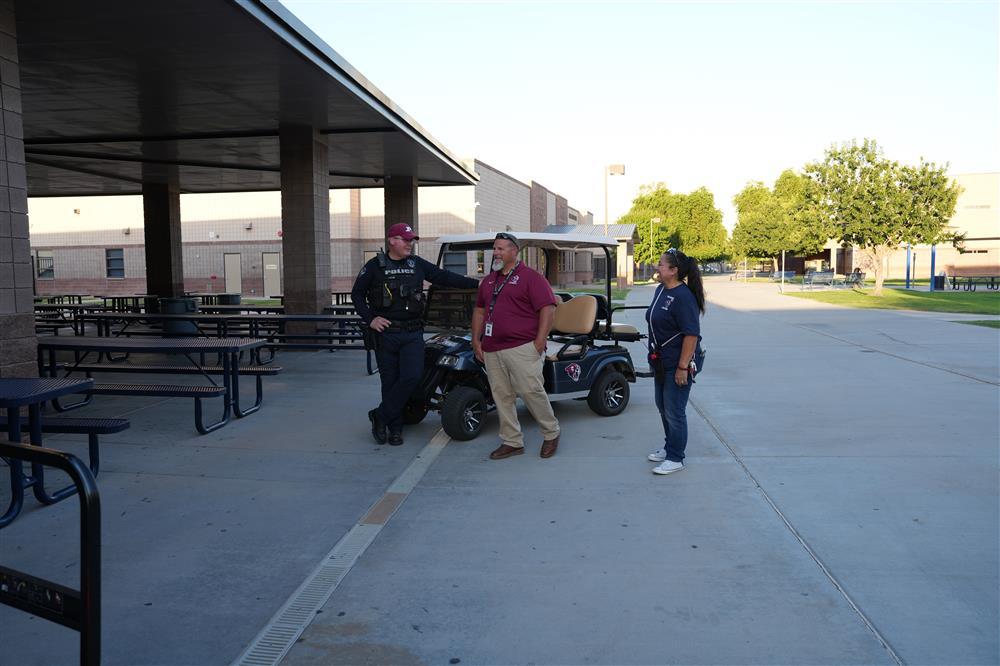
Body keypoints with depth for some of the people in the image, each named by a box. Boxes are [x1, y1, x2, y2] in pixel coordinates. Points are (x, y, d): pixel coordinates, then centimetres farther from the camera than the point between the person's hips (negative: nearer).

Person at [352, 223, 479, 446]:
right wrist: (370, 319, -6)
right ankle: (395, 428, 19)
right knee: (390, 382, 4)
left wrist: (476, 284, 3)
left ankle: (380, 416, 3)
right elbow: (357, 294, 6)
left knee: (412, 377, -13)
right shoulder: (375, 266, 3)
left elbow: (444, 277, 10)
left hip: (413, 334, 2)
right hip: (385, 333, -2)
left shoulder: (417, 264, 10)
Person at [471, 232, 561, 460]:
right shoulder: (488, 280, 19)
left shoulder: (530, 277, -3)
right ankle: (512, 442, 16)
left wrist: (539, 342, -15)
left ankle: (551, 434, 12)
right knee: (502, 396, 7)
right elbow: (479, 310, 22)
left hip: (521, 348, -7)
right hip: (491, 350, 7)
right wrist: (476, 340, 12)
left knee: (531, 391, -8)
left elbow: (548, 308, -10)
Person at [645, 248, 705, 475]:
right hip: (661, 362, 10)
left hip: (678, 364, -10)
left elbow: (692, 334, -24)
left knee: (674, 411, 1)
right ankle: (669, 447, 38)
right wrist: (654, 357, 20)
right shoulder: (661, 290, 8)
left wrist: (683, 367, -25)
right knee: (662, 406, 21)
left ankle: (675, 458, 14)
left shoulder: (683, 297, -22)